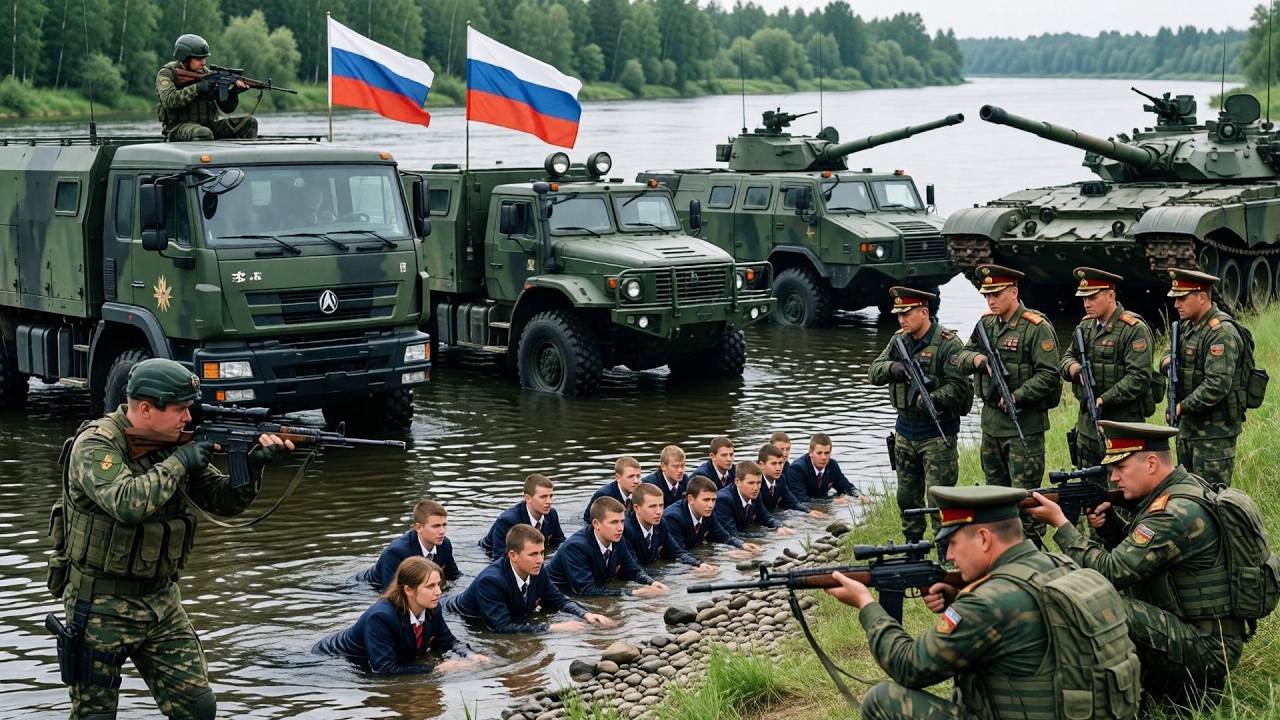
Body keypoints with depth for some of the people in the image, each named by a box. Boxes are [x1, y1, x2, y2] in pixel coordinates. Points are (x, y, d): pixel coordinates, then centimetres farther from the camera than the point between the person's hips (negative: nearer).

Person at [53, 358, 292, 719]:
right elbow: (127, 503, -34)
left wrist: (253, 466, -13)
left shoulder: (173, 443, 3)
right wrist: (178, 462, -22)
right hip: (103, 608, -6)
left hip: (161, 602, 6)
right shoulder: (95, 444, -16)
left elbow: (225, 502, 5)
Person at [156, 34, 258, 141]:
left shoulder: (207, 74, 12)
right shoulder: (167, 73, 0)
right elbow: (169, 101, -19)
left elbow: (227, 108, 8)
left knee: (249, 122, -8)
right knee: (204, 134, -39)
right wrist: (197, 88, -22)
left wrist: (233, 93, -14)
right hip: (179, 127, -5)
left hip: (208, 125, 6)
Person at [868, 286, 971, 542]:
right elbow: (874, 372, 3)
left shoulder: (947, 343, -13)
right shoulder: (900, 341, 8)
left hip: (937, 432, -7)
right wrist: (892, 367, -18)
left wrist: (934, 400, -34)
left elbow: (958, 385, -19)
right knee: (907, 495, 15)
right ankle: (912, 546, 28)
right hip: (905, 429, 7)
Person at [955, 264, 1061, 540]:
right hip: (991, 421, 7)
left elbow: (1049, 375, -17)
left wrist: (1016, 397, -24)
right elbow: (961, 357, 9)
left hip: (1025, 424, -7)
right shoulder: (986, 323, 9)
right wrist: (976, 358, -13)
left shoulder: (1037, 328, -13)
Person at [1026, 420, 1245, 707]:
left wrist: (1059, 522, -16)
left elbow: (1111, 572, -23)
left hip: (1207, 650, -10)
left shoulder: (1177, 513, -23)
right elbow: (1129, 553, 18)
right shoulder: (1180, 489, 7)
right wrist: (1107, 524, -1)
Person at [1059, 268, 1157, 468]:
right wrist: (1072, 367, -7)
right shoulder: (1085, 325, 11)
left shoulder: (1134, 329, -12)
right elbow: (1067, 357, 18)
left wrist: (1104, 399, -23)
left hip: (1122, 424, -7)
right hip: (1087, 423, 7)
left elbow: (1139, 377, -19)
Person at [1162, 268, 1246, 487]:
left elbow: (1217, 386, -27)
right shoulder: (1187, 325, 10)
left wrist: (1183, 407, -20)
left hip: (1214, 430, -9)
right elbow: (1170, 354, 24)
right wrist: (1168, 360, 0)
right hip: (1188, 424, 9)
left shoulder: (1221, 333, -19)